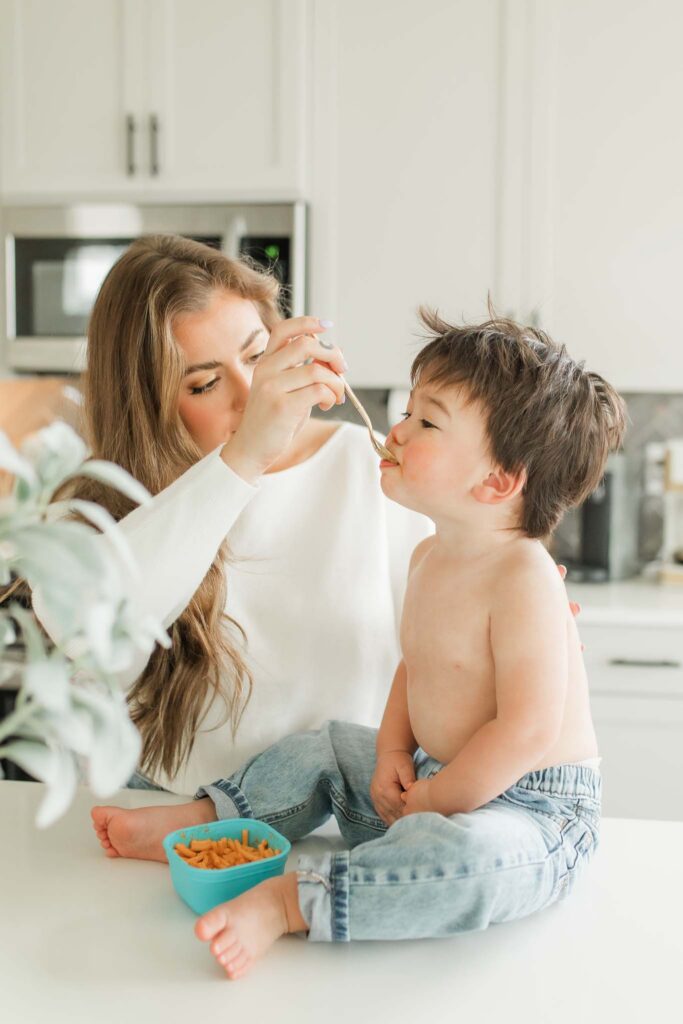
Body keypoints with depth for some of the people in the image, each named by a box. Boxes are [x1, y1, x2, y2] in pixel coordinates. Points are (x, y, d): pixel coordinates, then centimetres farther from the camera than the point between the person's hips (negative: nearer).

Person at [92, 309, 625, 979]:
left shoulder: (523, 579, -24)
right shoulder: (428, 557, 5)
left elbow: (527, 731, -27)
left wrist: (429, 801, -17)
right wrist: (393, 754, 3)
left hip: (531, 807, -9)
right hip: (434, 778, 9)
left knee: (470, 853, -40)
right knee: (324, 749, 19)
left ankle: (287, 902, -31)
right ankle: (196, 822, 18)